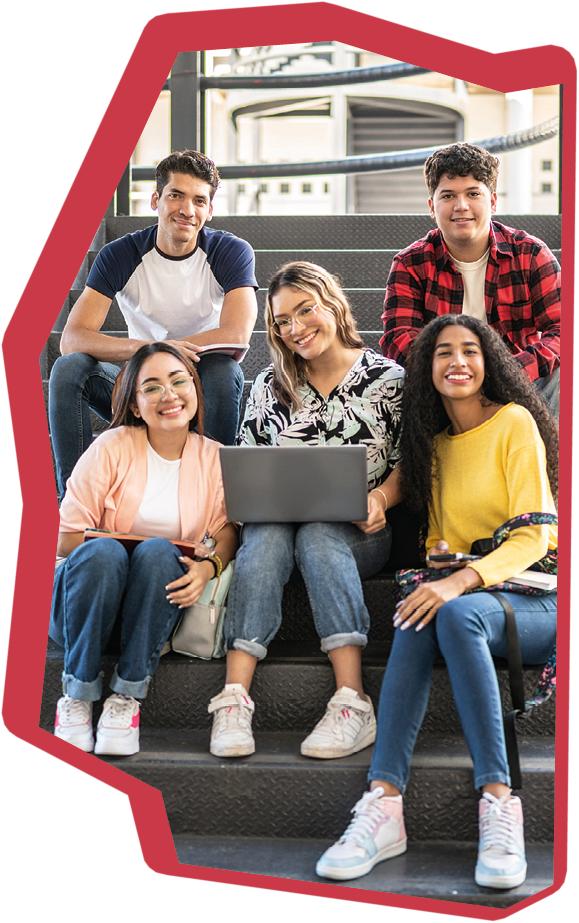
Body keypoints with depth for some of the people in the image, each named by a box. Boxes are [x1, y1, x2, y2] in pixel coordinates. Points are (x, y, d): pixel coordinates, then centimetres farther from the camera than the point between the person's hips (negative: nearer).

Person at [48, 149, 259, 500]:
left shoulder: (232, 252, -10)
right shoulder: (121, 255, -8)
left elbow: (237, 336, -25)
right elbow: (72, 339, -19)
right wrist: (142, 348, -38)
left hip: (204, 392, -1)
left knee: (223, 368, -35)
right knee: (68, 369, -23)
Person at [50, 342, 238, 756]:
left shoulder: (213, 457, 4)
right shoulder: (112, 447, -6)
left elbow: (227, 530, -1)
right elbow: (64, 538, -7)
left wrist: (208, 565, -22)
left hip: (153, 607, 2)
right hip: (83, 599, -1)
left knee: (159, 552, -31)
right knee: (101, 554, -35)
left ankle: (127, 695, -25)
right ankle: (78, 694, -21)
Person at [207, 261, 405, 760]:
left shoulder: (388, 378, 6)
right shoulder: (268, 387, 14)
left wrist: (379, 499, -15)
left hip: (359, 533, -2)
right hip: (279, 523, 2)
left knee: (318, 537, -36)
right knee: (266, 536, -33)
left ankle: (352, 701, -43)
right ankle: (234, 698, -42)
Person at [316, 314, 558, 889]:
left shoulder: (514, 423, -3)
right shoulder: (435, 444, 17)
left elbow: (533, 535, -13)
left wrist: (461, 582, -29)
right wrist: (437, 558, -1)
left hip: (536, 600, -5)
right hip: (463, 593, 5)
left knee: (456, 613, -37)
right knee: (418, 620, -31)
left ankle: (499, 804, -39)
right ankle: (384, 804, -41)